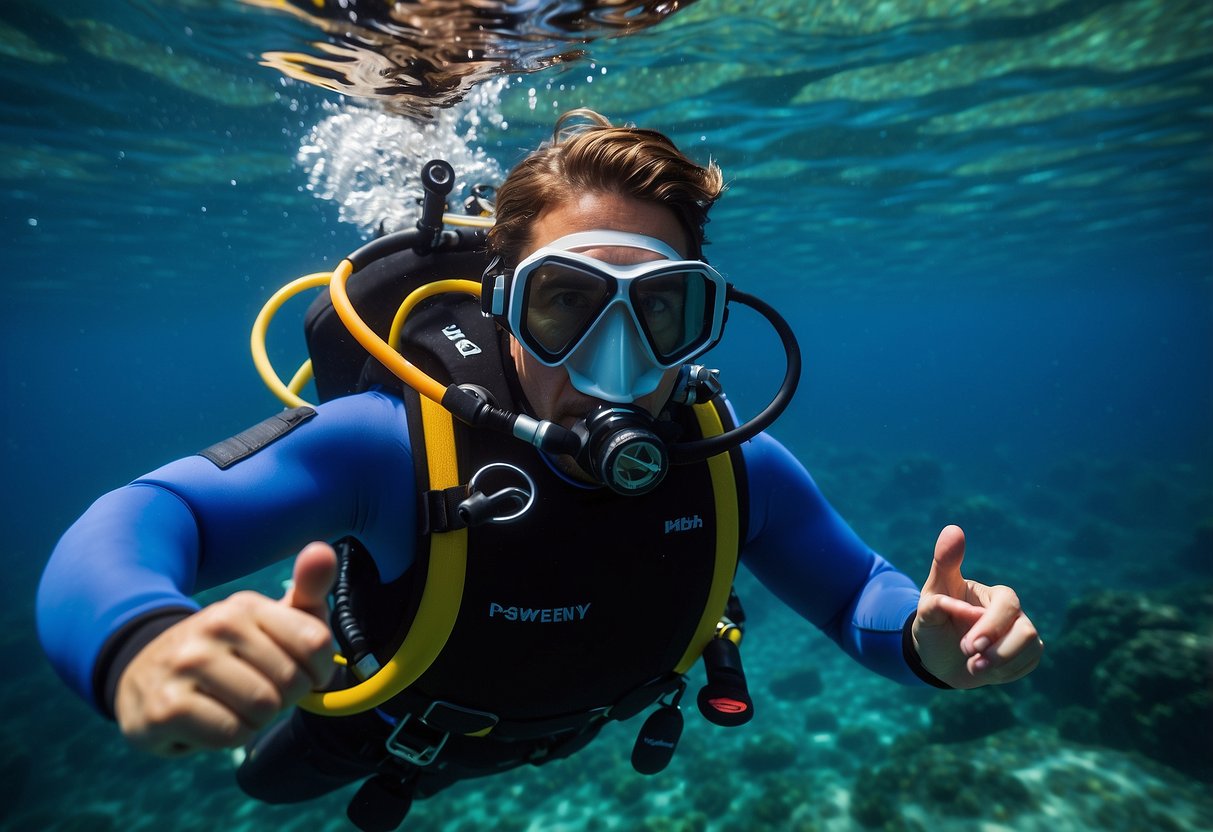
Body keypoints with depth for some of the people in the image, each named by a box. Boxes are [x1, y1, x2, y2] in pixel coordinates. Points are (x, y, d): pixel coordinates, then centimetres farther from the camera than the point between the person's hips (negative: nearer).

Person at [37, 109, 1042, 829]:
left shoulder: (733, 466, -31)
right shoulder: (396, 444, -42)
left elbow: (856, 591, -17)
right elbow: (123, 530, -40)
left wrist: (924, 640, -39)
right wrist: (144, 643, -63)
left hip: (560, 730, 3)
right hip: (387, 725, -1)